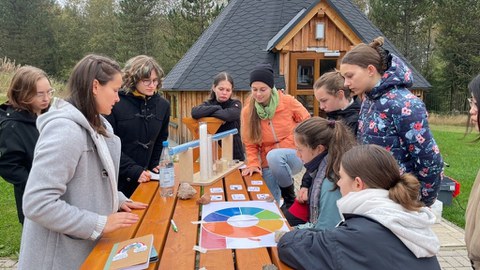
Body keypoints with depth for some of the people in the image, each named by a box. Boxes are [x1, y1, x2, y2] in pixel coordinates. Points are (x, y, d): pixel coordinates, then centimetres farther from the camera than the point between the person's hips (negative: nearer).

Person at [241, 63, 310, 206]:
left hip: (294, 157, -2)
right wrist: (253, 164, -12)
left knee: (274, 156, -33)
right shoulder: (247, 111, -5)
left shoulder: (287, 101, -9)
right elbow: (250, 143, 3)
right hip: (268, 165, 2)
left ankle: (290, 197, -10)